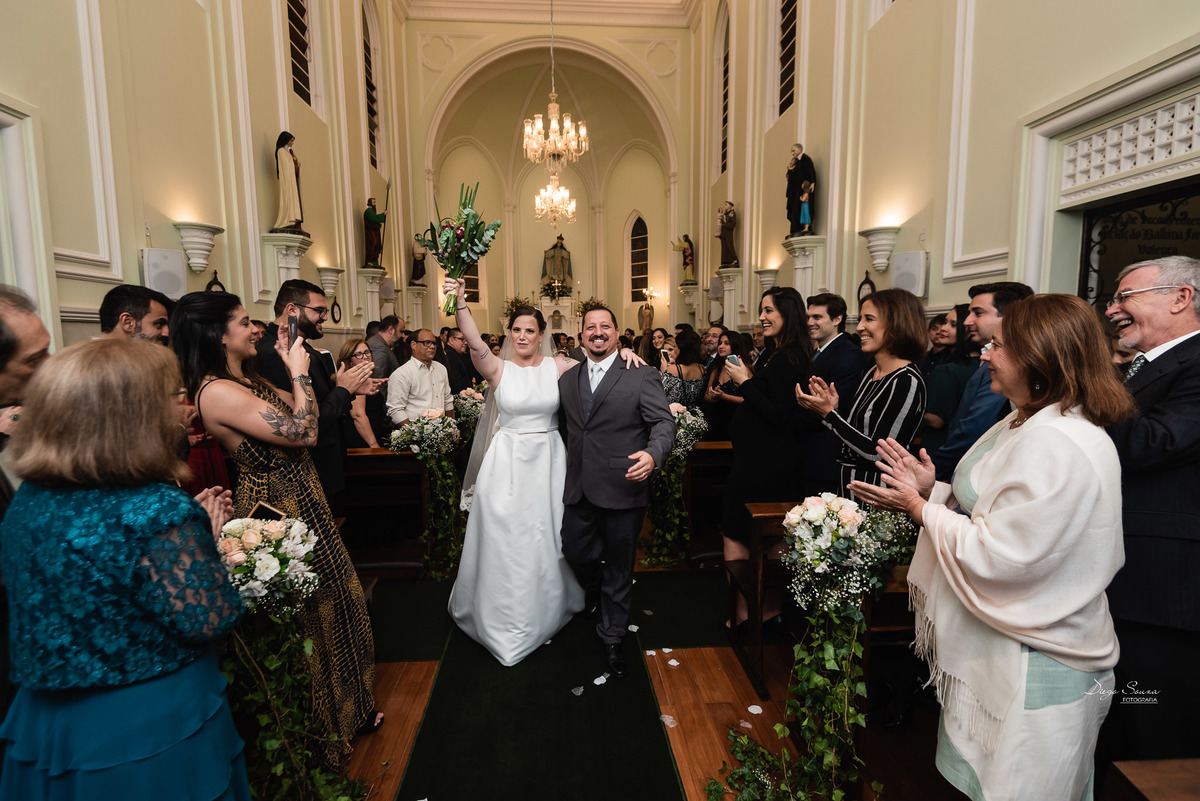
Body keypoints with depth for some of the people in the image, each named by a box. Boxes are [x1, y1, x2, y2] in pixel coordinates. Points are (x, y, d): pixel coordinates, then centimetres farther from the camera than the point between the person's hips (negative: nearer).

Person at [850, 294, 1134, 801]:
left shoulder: (1057, 446, -27)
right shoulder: (1027, 423, 6)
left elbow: (996, 556, -27)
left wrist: (919, 507, -17)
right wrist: (933, 490, -3)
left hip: (1033, 663, -9)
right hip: (998, 644, 9)